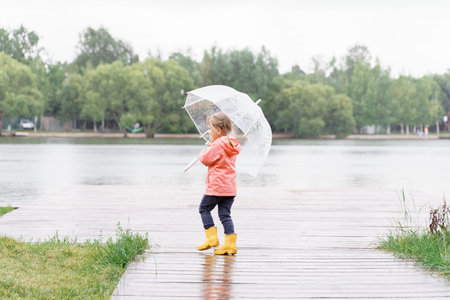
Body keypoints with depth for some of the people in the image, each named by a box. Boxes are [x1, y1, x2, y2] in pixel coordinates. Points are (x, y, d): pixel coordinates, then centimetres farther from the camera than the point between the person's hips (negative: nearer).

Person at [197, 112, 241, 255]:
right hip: (230, 188, 8)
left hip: (216, 186, -8)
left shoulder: (217, 145, -15)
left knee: (204, 208, 9)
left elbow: (205, 159, -12)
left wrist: (204, 151, 8)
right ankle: (230, 244, 2)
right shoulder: (231, 146, 13)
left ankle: (211, 237, 4)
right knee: (225, 214, 8)